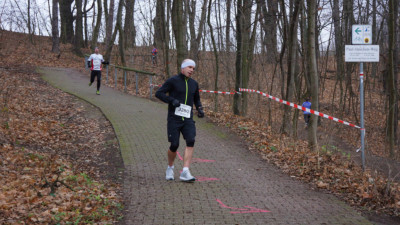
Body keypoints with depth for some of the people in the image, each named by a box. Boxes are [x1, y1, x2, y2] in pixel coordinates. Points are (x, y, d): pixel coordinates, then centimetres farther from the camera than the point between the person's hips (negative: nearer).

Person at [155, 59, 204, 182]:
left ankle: (185, 172, -18)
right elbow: (158, 93, -7)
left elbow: (196, 99, 29)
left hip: (188, 119, 4)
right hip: (174, 119, -4)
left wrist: (200, 109, 9)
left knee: (190, 141, -17)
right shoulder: (173, 81, -2)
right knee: (174, 145, -4)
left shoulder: (194, 84, 13)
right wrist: (172, 100, -20)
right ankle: (170, 168, 24)